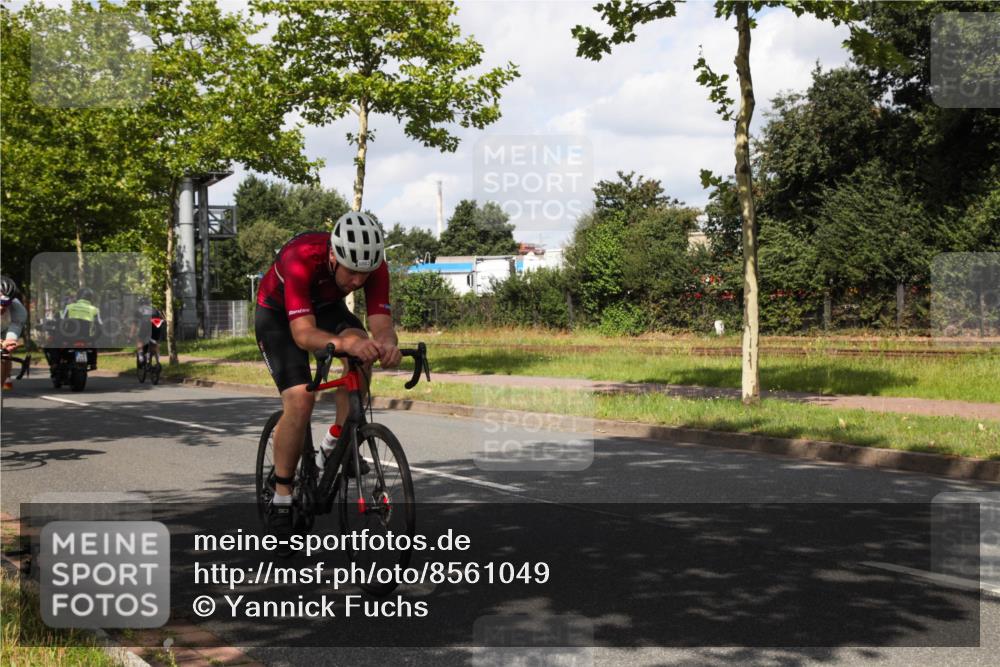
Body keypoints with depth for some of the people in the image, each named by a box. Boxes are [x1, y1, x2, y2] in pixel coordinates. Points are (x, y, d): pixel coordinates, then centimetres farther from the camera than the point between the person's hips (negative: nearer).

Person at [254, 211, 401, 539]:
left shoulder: (374, 264, -28)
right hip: (277, 313, -4)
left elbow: (381, 323, -32)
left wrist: (387, 343, -57)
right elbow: (303, 334, -47)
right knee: (300, 399, -21)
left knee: (363, 353, -28)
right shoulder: (301, 259, -40)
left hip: (326, 306, 4)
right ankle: (281, 499, -8)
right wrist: (345, 343, -66)